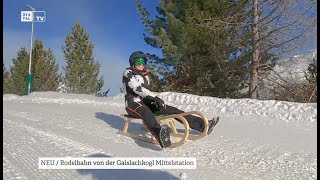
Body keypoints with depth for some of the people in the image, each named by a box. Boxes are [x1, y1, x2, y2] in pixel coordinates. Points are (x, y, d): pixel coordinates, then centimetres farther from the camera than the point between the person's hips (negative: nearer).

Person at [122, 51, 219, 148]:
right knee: (146, 112, -42)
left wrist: (156, 100, 0)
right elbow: (137, 89, -20)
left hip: (146, 103, 7)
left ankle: (203, 125, -9)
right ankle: (161, 135, -74)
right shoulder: (128, 73, -5)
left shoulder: (145, 75, 17)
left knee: (172, 110, -8)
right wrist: (155, 97, -27)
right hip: (133, 104, -7)